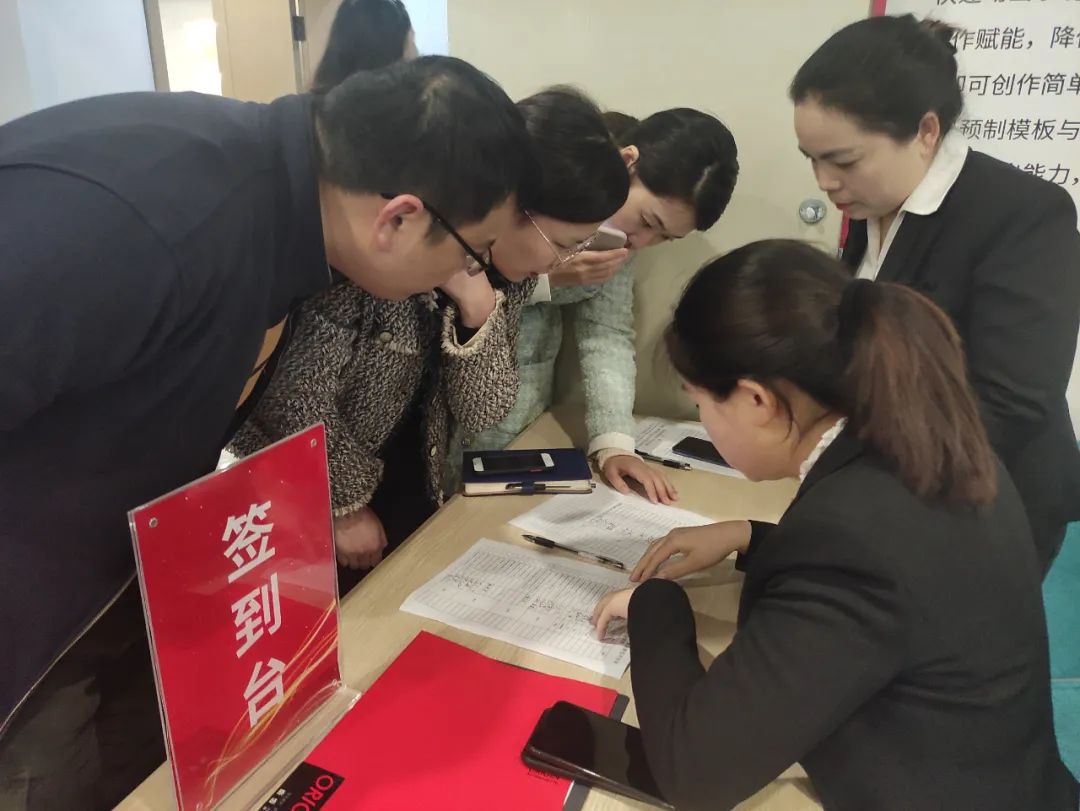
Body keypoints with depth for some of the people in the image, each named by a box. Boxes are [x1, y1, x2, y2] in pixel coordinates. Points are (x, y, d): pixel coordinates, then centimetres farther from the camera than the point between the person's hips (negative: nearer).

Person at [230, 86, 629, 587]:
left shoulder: (509, 267, -8)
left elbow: (481, 414, -11)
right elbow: (296, 392, -23)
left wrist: (478, 311, -27)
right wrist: (344, 502, -11)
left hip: (408, 487, 6)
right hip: (305, 493, -5)